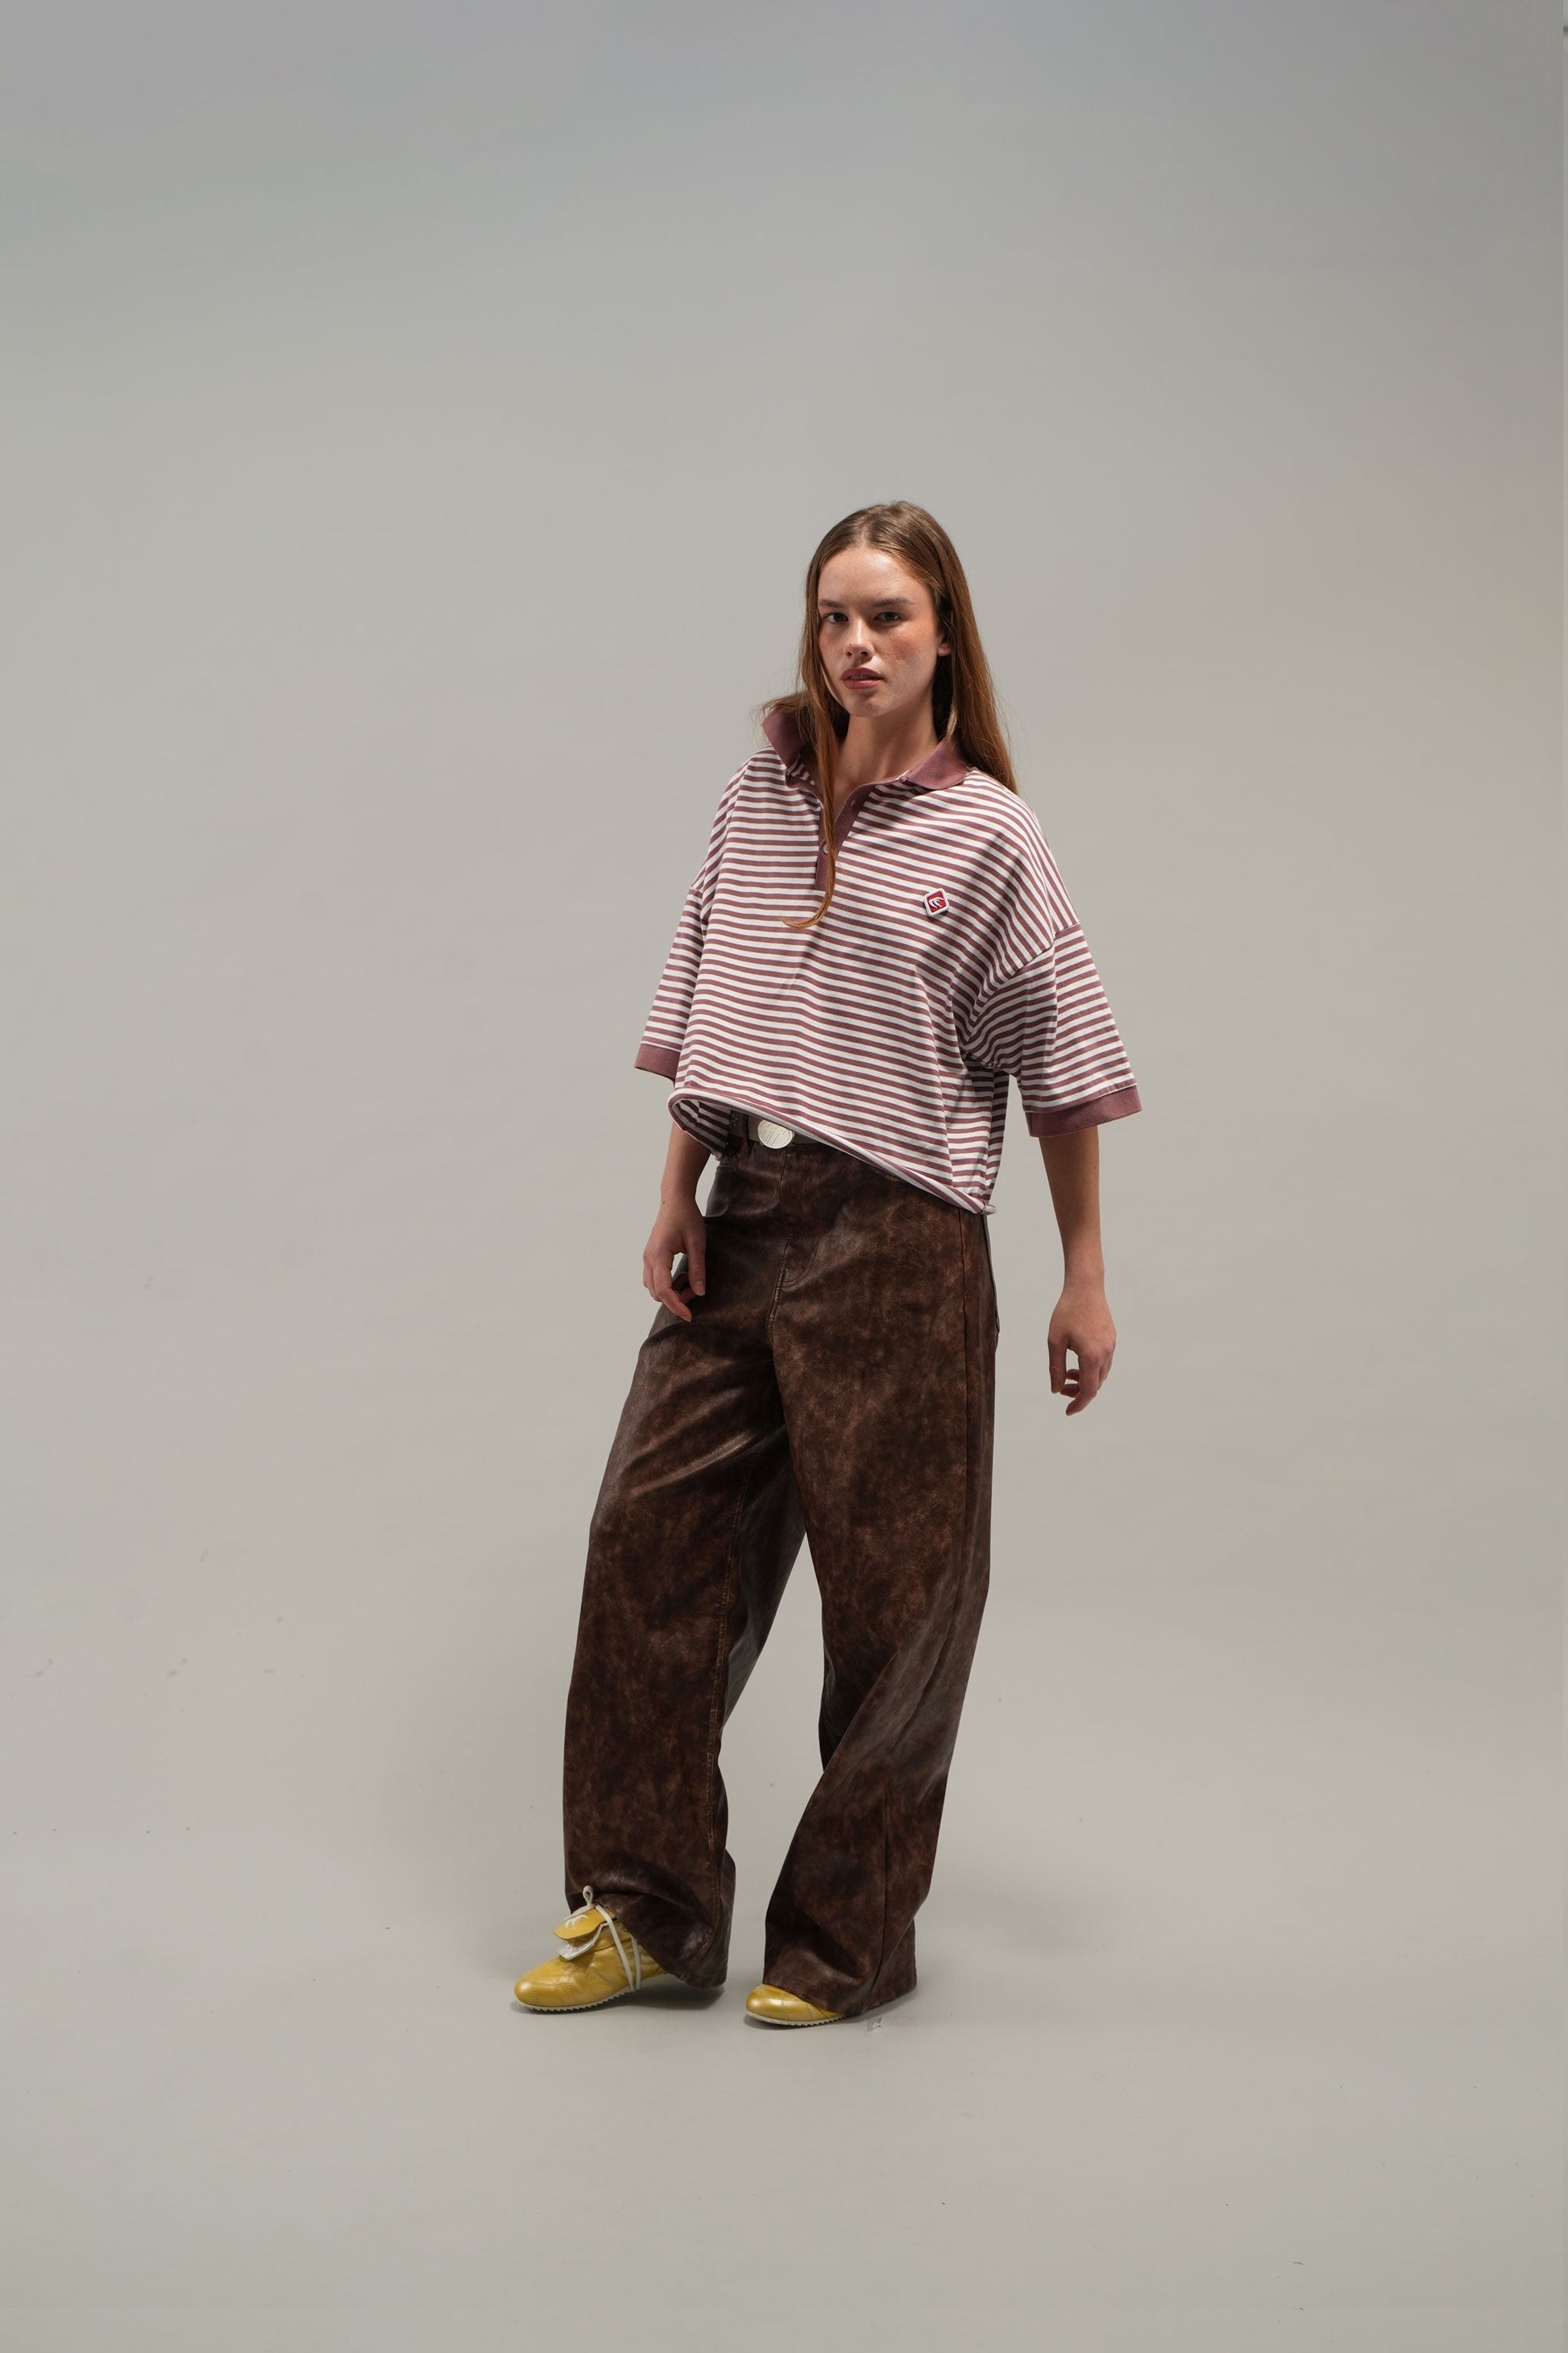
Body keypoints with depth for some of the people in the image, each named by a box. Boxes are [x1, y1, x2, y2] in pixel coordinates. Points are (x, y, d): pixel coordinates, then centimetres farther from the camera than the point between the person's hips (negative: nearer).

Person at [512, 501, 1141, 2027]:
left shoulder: (986, 836, -3)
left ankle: (846, 1940, 18)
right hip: (743, 1218, 5)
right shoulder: (762, 795, 9)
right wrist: (676, 1200, 5)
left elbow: (1060, 1068, -2)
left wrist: (1084, 1281, -2)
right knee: (651, 1539, 4)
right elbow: (703, 1006, 12)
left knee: (891, 1589, 3)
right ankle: (649, 1911, 18)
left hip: (896, 1242, -4)